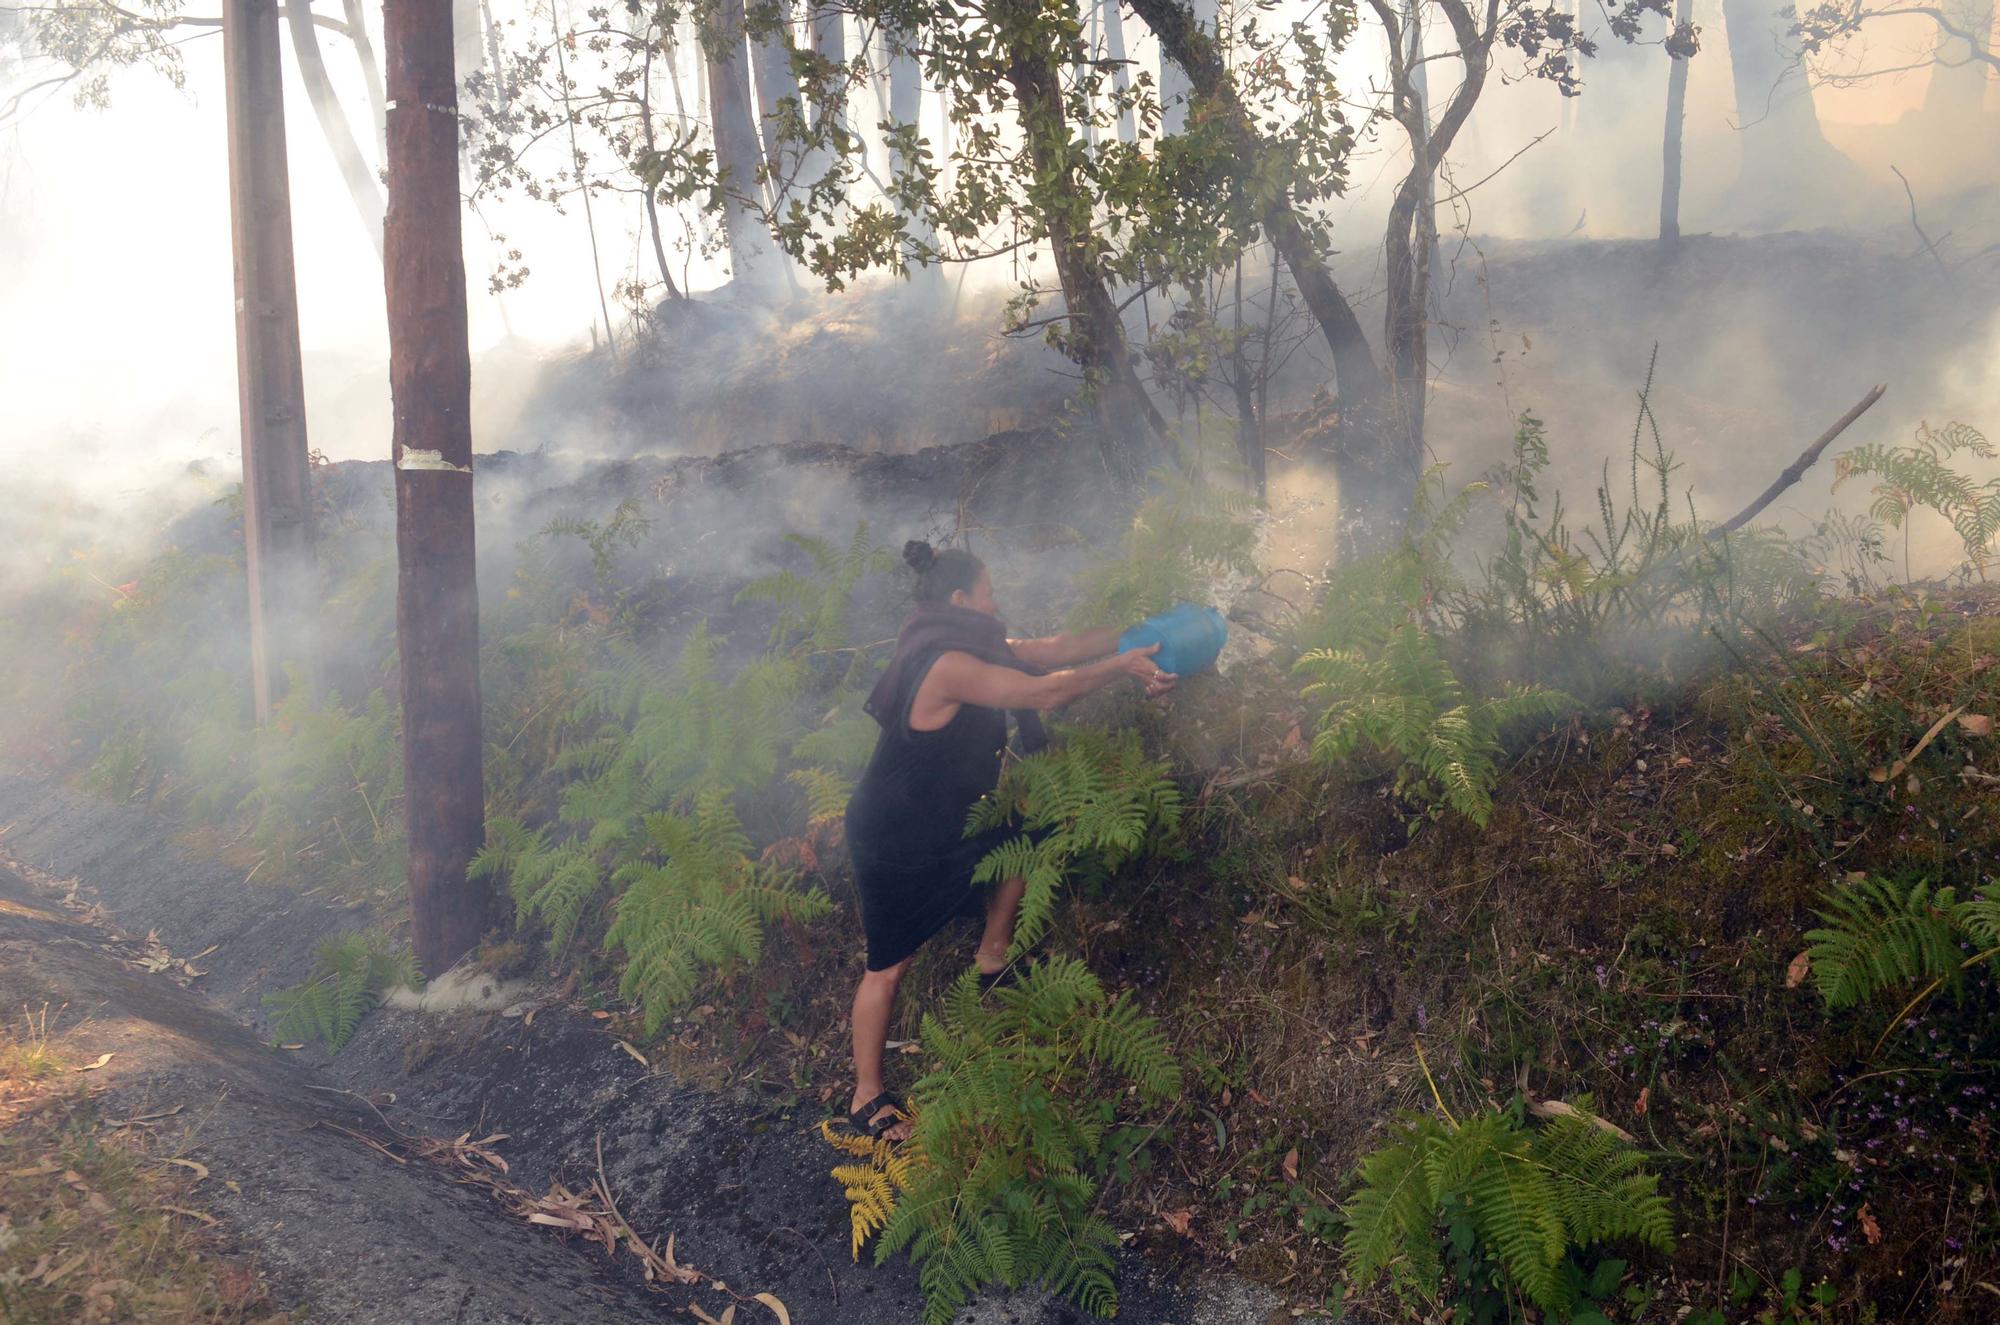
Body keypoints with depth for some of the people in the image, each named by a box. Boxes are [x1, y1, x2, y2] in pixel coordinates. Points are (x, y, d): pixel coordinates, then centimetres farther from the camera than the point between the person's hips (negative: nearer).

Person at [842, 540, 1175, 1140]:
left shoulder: (966, 648, 4)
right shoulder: (948, 666, -29)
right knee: (888, 967, 0)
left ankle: (993, 957, 35)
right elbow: (1045, 691, -26)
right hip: (893, 843, -10)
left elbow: (1050, 650, 6)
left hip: (940, 819, 10)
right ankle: (867, 1098, 13)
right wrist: (1123, 667, -15)